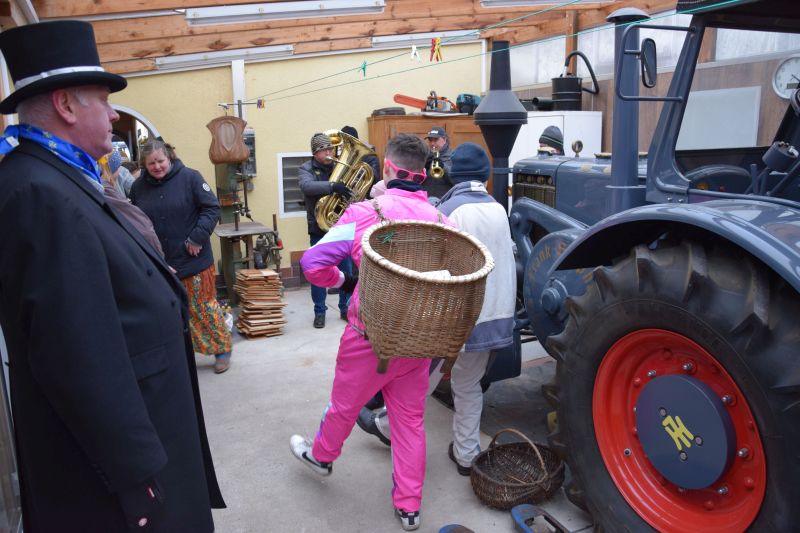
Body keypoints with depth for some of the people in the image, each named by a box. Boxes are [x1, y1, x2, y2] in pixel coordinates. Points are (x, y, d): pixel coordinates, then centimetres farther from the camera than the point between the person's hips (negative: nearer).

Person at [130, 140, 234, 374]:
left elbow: (212, 208, -8)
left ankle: (222, 349, 21)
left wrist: (198, 238, -15)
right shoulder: (138, 187, 4)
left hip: (193, 260, -4)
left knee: (203, 307, 5)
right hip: (159, 264, 4)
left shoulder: (189, 177, -7)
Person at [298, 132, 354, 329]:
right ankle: (319, 311, 16)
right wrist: (333, 186, -40)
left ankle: (346, 308, 23)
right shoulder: (305, 169, -5)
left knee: (346, 270, 9)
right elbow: (307, 187, -27)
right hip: (319, 228, -3)